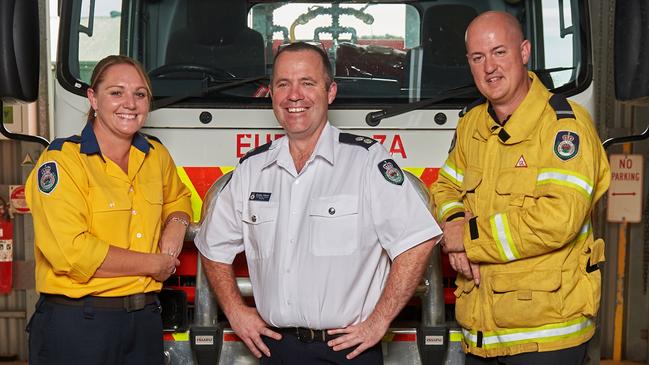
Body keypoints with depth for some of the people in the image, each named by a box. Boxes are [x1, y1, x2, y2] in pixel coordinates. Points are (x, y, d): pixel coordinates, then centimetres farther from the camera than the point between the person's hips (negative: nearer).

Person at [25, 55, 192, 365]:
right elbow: (71, 252, -21)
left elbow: (177, 198, 30)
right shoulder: (61, 160, -12)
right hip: (75, 326, -6)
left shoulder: (156, 155, 8)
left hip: (144, 319, 6)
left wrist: (176, 225, 6)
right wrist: (154, 263, -12)